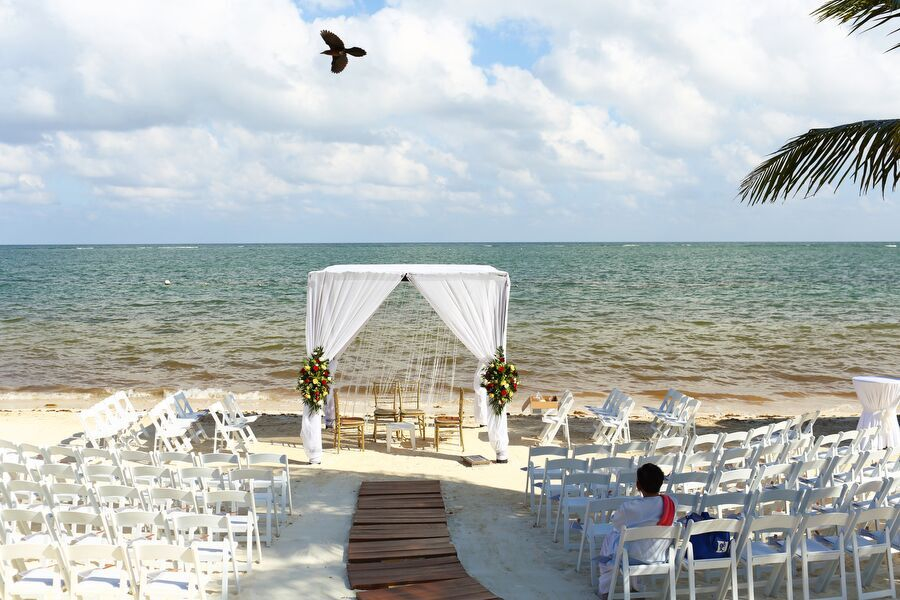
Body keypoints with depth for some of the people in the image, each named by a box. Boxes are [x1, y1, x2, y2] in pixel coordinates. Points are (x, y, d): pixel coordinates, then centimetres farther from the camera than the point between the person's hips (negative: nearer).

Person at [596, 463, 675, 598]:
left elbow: (616, 524, -5)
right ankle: (636, 585, 45)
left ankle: (604, 589, 35)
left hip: (634, 558, -4)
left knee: (609, 540, 26)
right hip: (659, 557, 4)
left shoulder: (630, 507, -25)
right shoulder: (672, 503, -13)